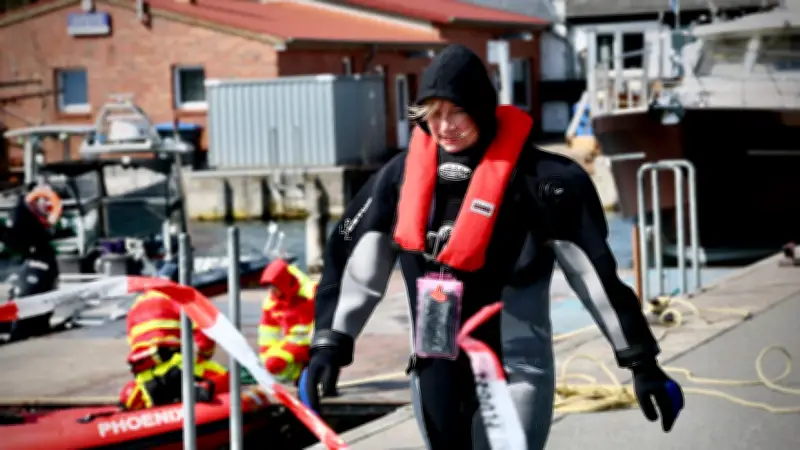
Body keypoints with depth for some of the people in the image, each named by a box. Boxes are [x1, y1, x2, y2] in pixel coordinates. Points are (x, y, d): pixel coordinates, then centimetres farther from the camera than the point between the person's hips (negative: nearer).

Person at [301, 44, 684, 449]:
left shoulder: (536, 177, -13)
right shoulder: (403, 174, 2)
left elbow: (596, 271, -11)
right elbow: (355, 262, 7)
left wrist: (641, 360, -10)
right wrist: (329, 341, 1)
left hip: (512, 372, -6)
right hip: (435, 372, 6)